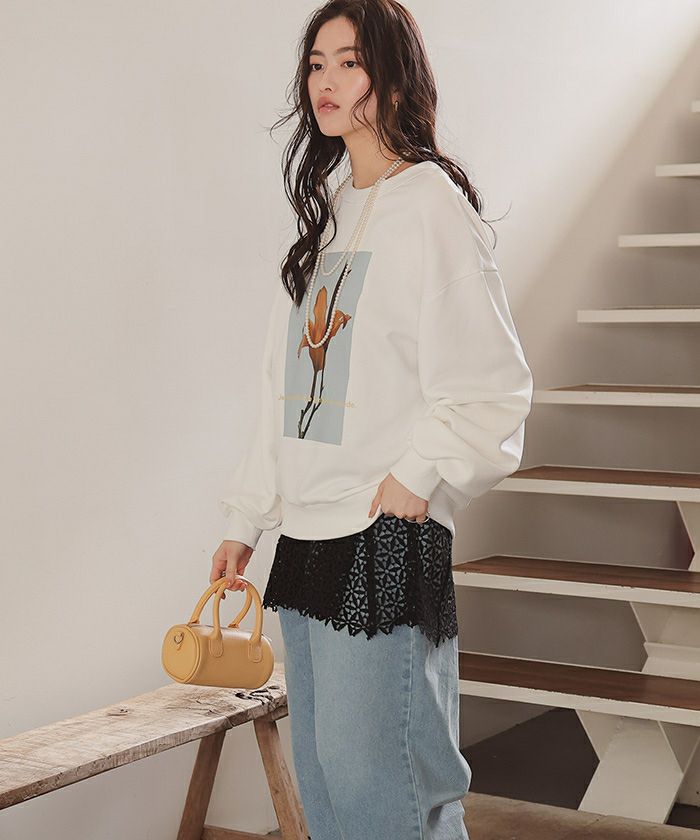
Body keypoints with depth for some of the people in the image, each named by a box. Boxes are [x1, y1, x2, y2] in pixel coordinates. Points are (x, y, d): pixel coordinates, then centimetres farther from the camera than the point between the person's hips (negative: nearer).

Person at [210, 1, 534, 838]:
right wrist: (245, 519, 16)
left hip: (388, 531, -8)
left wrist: (418, 474, -17)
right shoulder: (326, 212, 17)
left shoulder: (430, 203, -6)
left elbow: (489, 383, -12)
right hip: (307, 533, 8)